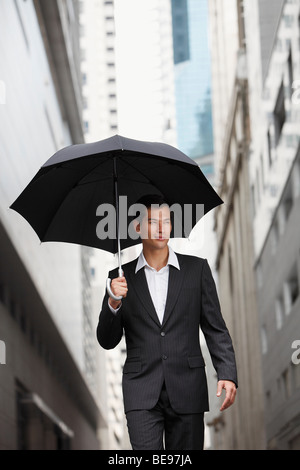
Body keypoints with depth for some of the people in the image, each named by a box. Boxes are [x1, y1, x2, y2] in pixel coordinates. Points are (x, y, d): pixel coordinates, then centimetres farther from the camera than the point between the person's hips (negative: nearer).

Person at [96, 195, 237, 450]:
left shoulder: (197, 268, 7)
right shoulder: (121, 277, 7)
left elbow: (215, 328, 7)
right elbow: (107, 342, 6)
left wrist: (227, 374, -7)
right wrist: (114, 303, -12)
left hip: (187, 391, 1)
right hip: (142, 393, 0)